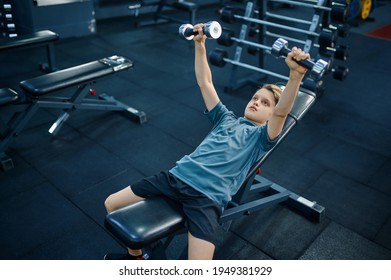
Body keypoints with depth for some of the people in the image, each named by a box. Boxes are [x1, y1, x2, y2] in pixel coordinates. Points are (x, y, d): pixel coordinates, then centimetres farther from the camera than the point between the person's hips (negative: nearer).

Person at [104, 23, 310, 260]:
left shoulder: (262, 136, 10)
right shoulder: (226, 118, 24)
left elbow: (281, 112, -10)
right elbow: (205, 83, 23)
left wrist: (296, 74, -27)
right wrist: (200, 45, 14)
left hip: (208, 195, -5)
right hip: (179, 176, 5)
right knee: (111, 205, 7)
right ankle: (135, 255, 29)